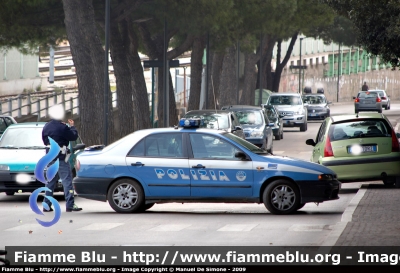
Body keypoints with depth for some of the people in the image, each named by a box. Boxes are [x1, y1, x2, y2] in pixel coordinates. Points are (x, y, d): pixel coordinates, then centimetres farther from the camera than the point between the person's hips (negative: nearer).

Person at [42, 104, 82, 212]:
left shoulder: (46, 127, 7)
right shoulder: (62, 127, -16)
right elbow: (74, 137, -10)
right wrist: (72, 126, 5)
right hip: (61, 158, -7)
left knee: (50, 182, 14)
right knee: (67, 181, -5)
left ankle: (46, 205, 13)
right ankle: (70, 205, -10)